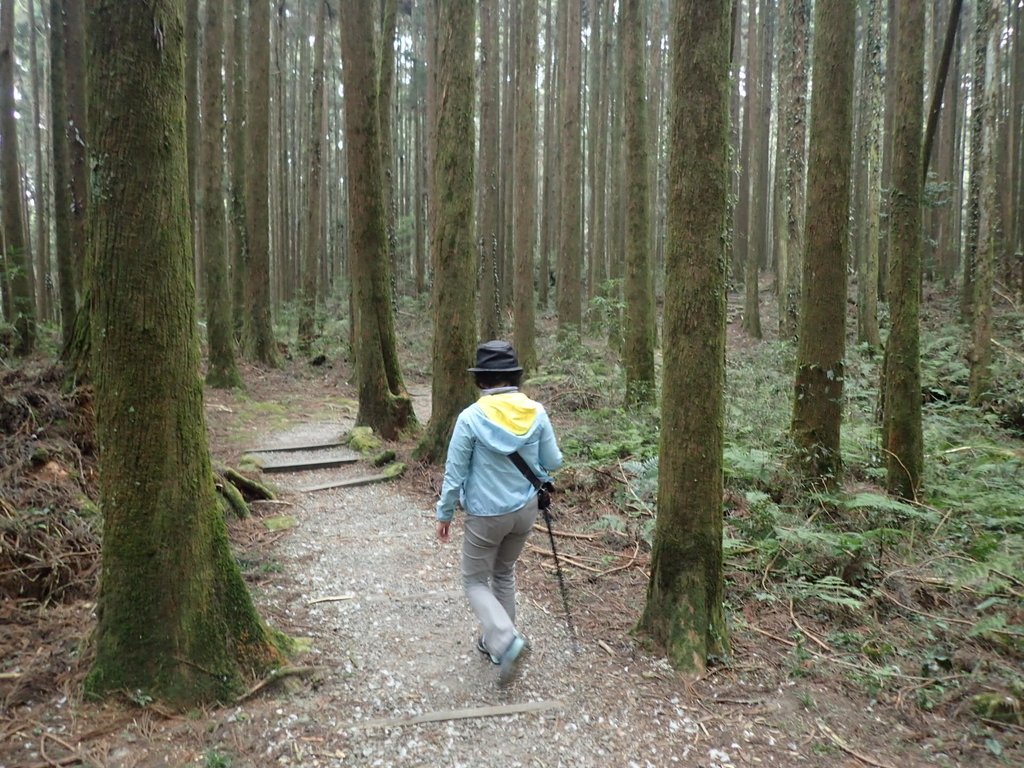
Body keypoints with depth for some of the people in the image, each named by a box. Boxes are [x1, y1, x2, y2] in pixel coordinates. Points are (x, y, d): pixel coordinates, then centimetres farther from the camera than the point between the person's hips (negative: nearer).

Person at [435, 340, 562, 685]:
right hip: (525, 509, 4)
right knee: (504, 573, 25)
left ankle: (507, 642, -5)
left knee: (475, 581, 14)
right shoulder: (536, 412, -9)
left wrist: (444, 514, 2)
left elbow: (455, 473, -12)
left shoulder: (471, 418, -18)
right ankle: (495, 640, 36)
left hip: (486, 515, -4)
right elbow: (553, 463, 0)